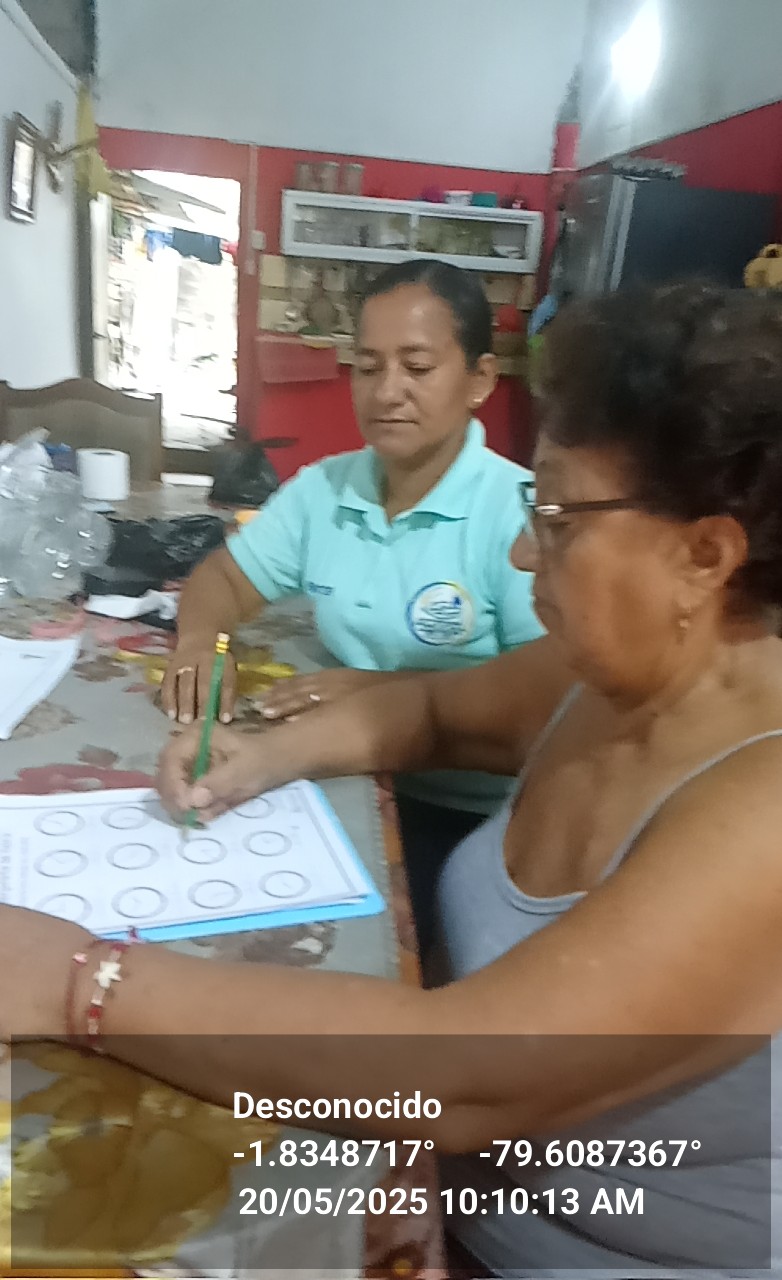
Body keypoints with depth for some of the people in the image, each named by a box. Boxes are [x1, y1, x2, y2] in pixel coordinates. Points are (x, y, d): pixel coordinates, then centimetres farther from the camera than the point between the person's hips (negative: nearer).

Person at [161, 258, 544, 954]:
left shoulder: (520, 510, -14)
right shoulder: (322, 487, 5)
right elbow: (225, 578, 14)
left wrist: (385, 690, -25)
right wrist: (200, 642, -9)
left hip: (466, 814, -4)